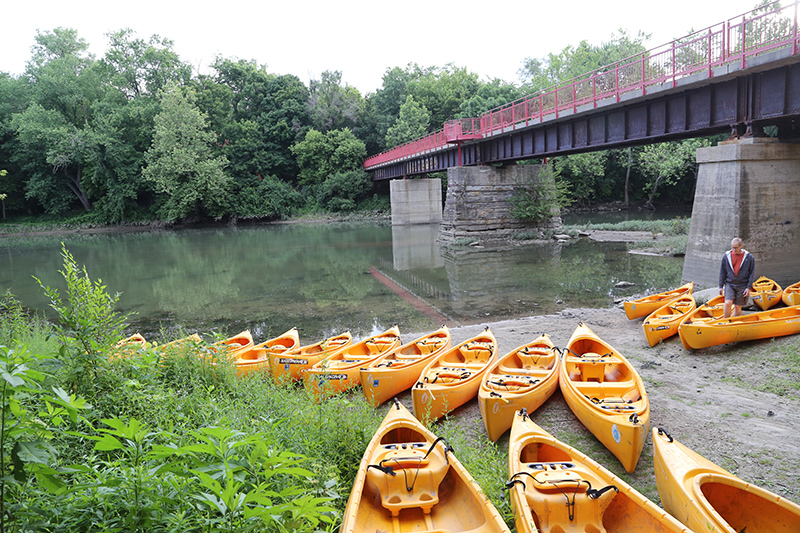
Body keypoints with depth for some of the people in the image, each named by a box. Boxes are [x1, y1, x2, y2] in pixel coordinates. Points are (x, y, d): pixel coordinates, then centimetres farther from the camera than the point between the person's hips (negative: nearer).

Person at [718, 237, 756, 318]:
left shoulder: (749, 257, -2)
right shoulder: (726, 256, 1)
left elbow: (752, 273, 1)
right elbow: (722, 272, 7)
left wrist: (748, 287, -5)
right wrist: (721, 286, 5)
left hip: (742, 286, 0)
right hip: (729, 285, 0)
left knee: (738, 307, 7)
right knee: (727, 303, -15)